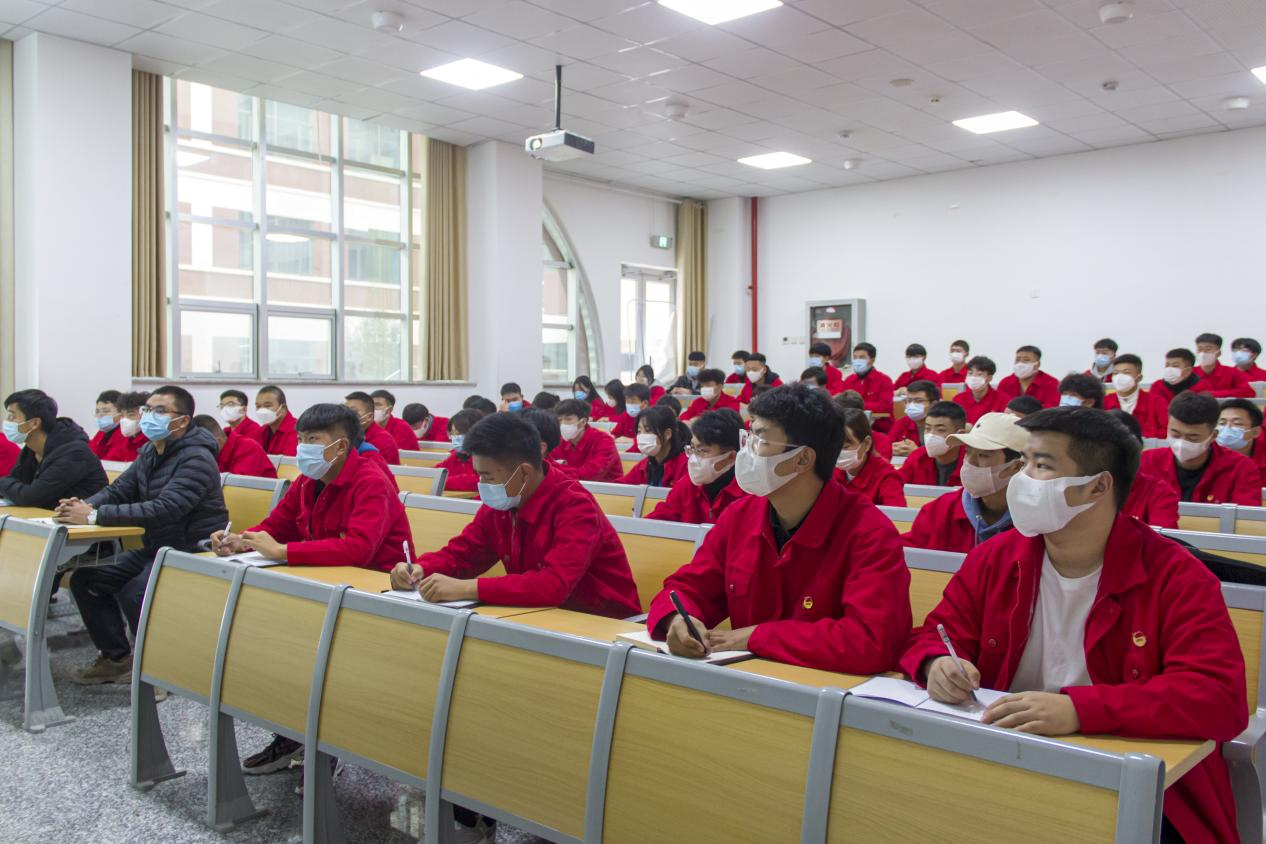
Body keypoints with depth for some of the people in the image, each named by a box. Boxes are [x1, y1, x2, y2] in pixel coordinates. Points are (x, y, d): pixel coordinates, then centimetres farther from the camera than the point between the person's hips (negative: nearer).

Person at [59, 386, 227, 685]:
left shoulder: (196, 459, -19)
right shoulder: (149, 453, 10)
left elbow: (165, 509, -30)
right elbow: (118, 490, 9)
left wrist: (95, 516, -31)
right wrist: (83, 505, -14)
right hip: (156, 549, 9)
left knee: (134, 593, -27)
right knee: (85, 579, 2)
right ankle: (116, 658, 15)